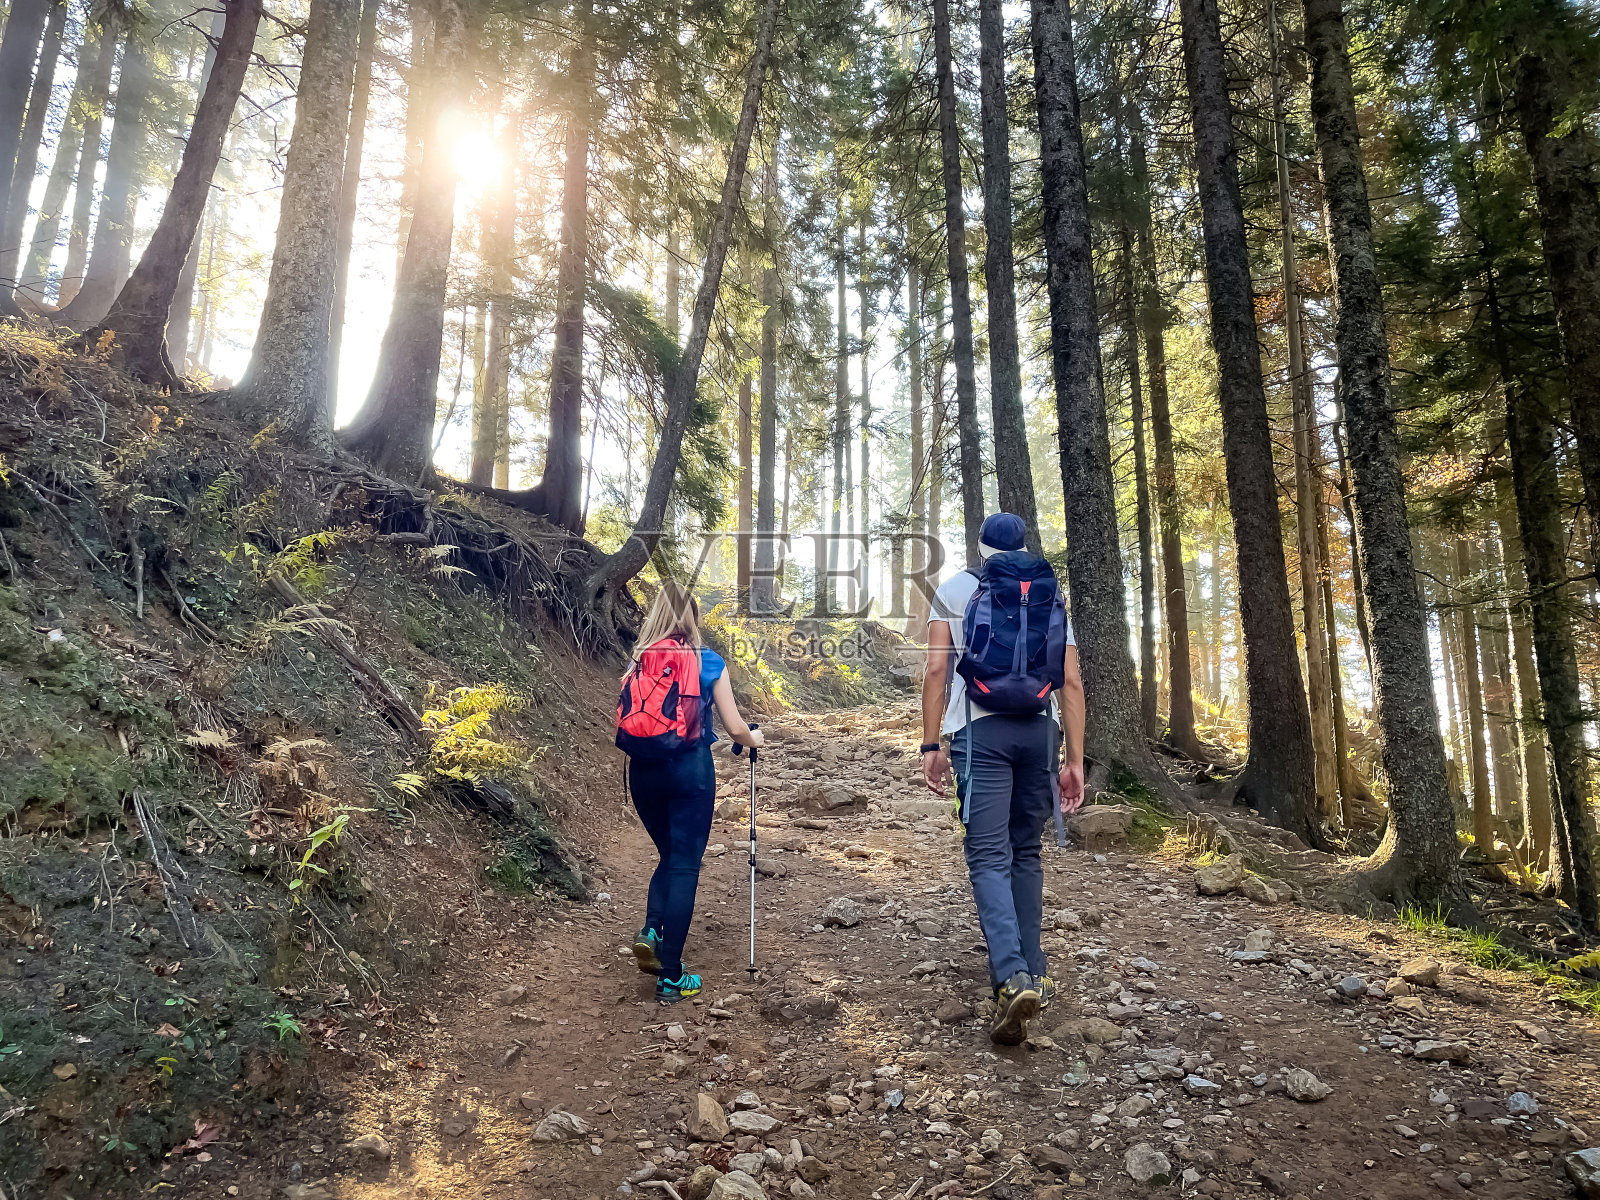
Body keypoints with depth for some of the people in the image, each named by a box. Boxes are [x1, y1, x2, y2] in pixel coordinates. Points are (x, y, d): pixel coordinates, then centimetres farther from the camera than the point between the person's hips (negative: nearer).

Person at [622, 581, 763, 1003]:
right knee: (685, 865, 4)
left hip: (644, 769, 3)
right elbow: (734, 727, -3)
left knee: (669, 854, 22)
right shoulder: (709, 661, -2)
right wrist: (753, 739, 19)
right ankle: (671, 977, 5)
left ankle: (651, 930, 0)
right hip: (690, 768, -3)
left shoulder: (637, 660, 5)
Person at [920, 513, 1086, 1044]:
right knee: (1026, 852, 16)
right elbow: (1071, 682, 10)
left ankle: (1014, 978, -23)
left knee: (989, 855, -6)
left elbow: (936, 670, 0)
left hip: (981, 728, -3)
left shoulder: (952, 590, 11)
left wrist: (931, 745, 2)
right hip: (1040, 727, 3)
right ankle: (1034, 972, 21)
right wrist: (1074, 760, 11)